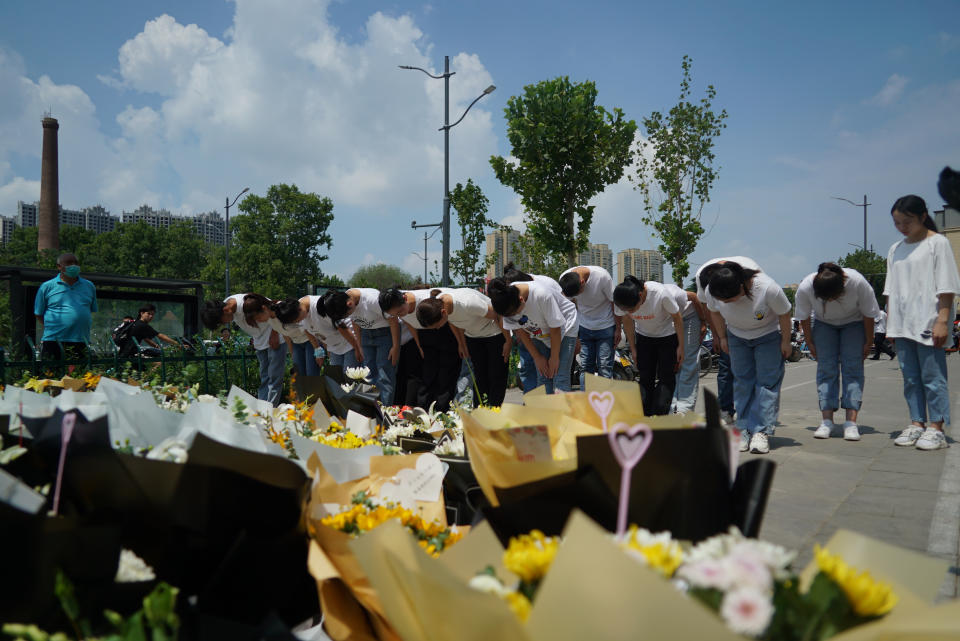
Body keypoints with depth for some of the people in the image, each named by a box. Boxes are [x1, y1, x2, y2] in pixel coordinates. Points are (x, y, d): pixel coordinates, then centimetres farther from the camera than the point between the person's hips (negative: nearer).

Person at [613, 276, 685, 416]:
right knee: (645, 378, 2)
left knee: (666, 378, -8)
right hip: (644, 336, 3)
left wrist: (680, 347, -10)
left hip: (667, 336, -3)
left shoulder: (662, 293, -37)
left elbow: (677, 319, -19)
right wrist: (633, 349, 2)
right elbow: (627, 322, -5)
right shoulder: (622, 301, -27)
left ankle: (658, 417, -7)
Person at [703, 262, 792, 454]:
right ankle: (744, 430, 4)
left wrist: (786, 342, -8)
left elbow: (784, 315, -19)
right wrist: (722, 337, 6)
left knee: (767, 381, -9)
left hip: (769, 335, -3)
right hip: (737, 336, 3)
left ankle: (761, 432, -9)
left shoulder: (768, 289, -37)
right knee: (742, 381, 0)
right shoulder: (711, 291, -26)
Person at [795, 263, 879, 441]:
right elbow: (804, 317, -11)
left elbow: (869, 314, -16)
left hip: (854, 323, -1)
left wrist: (869, 342, -8)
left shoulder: (858, 283, -35)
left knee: (853, 367, -12)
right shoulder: (805, 288, -32)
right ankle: (827, 421, -9)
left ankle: (851, 422, -15)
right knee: (826, 368, -10)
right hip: (824, 324, 1)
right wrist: (810, 343, -3)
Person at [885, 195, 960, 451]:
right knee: (910, 378, 7)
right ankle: (917, 423, 12)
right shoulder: (895, 250, 17)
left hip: (928, 322, -6)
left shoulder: (938, 243, 0)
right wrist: (889, 322, 13)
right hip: (902, 324, 6)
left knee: (932, 376, -6)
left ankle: (935, 428, -2)